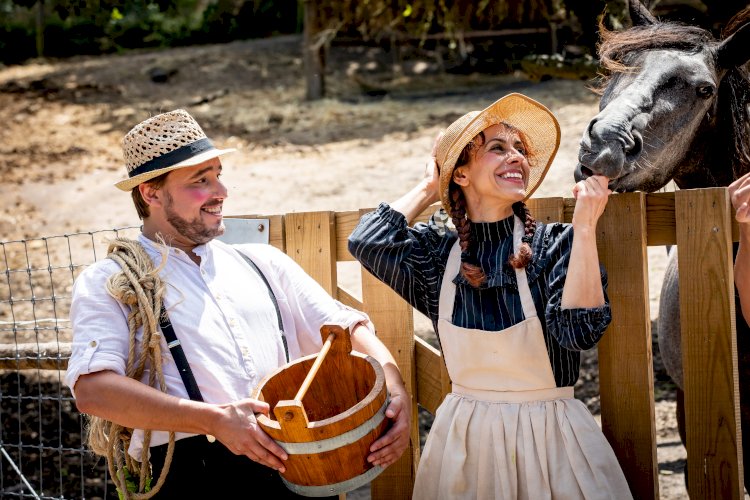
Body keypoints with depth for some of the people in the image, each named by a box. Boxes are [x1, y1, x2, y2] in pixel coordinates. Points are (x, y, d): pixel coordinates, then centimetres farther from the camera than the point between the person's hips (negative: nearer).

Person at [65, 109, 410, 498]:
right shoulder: (108, 283, 7)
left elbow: (346, 327, 18)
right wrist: (214, 420, -17)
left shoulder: (262, 263, 22)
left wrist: (394, 389, -3)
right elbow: (92, 389, -8)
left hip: (291, 465, 5)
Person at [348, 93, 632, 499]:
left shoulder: (555, 246, -6)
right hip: (465, 439, 2)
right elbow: (367, 242, -18)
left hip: (550, 436, -1)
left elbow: (579, 329, -20)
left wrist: (585, 226, -22)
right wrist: (428, 189, -3)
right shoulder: (437, 251, -1)